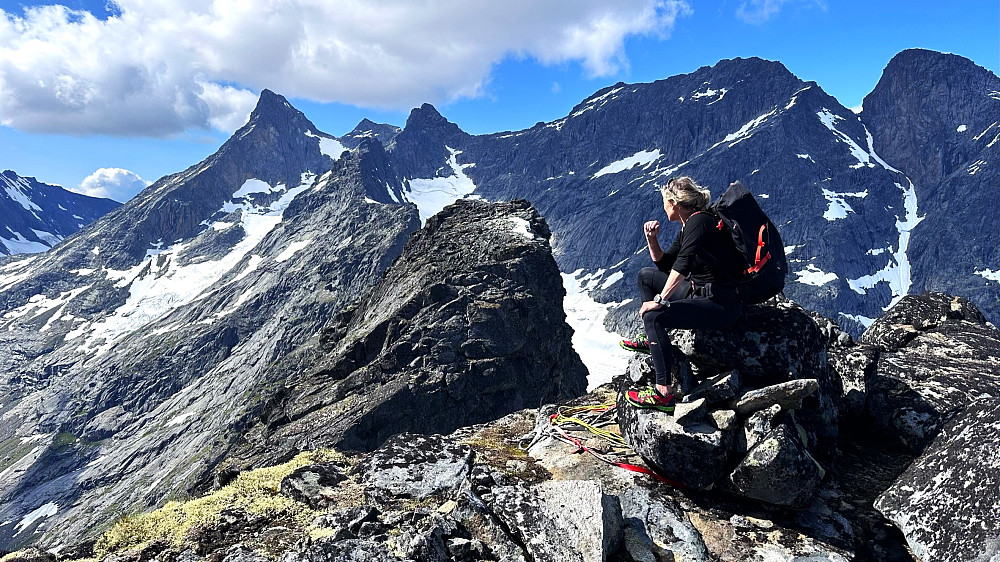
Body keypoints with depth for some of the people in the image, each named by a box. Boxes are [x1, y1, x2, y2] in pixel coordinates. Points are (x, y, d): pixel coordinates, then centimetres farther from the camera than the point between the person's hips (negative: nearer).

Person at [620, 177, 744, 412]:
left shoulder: (700, 221, -17)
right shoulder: (687, 226, 12)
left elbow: (683, 263, -30)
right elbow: (664, 264, 21)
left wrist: (660, 300, -29)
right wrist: (652, 239, 4)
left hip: (721, 304, -10)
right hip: (700, 292, 10)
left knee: (654, 317, -29)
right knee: (646, 275, 18)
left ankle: (664, 393, -28)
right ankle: (652, 340, 24)